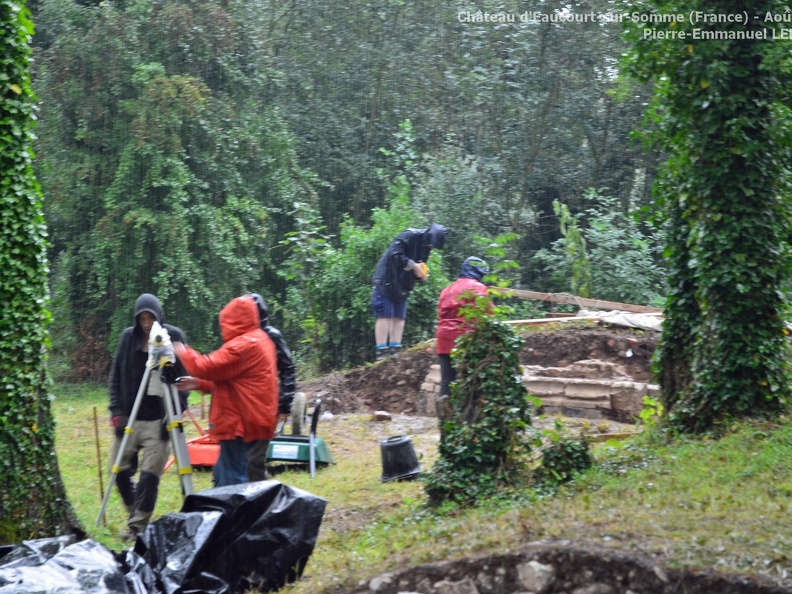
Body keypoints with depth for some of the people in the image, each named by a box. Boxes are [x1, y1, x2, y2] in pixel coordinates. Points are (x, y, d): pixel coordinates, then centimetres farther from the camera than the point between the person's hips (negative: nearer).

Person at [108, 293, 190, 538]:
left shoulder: (173, 337, -3)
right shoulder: (128, 338, 5)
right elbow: (116, 376, 9)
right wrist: (117, 412, 1)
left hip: (159, 419, -3)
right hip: (130, 417, 3)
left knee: (150, 474, -7)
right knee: (121, 470, 5)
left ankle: (138, 525, 3)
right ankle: (136, 514, 26)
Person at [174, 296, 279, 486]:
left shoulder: (244, 345, -16)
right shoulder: (260, 340, 18)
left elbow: (206, 367, -19)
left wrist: (184, 353, -1)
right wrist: (200, 384, 14)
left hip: (242, 427, -11)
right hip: (255, 423, 11)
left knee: (232, 484, -8)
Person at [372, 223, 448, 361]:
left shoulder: (426, 246, 7)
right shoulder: (409, 236, -19)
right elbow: (395, 254, -27)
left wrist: (421, 273, -6)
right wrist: (412, 265, -24)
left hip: (402, 286, 8)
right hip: (387, 281, -8)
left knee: (399, 317, 7)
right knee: (385, 316, -8)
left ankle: (395, 350, 10)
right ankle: (381, 351, -8)